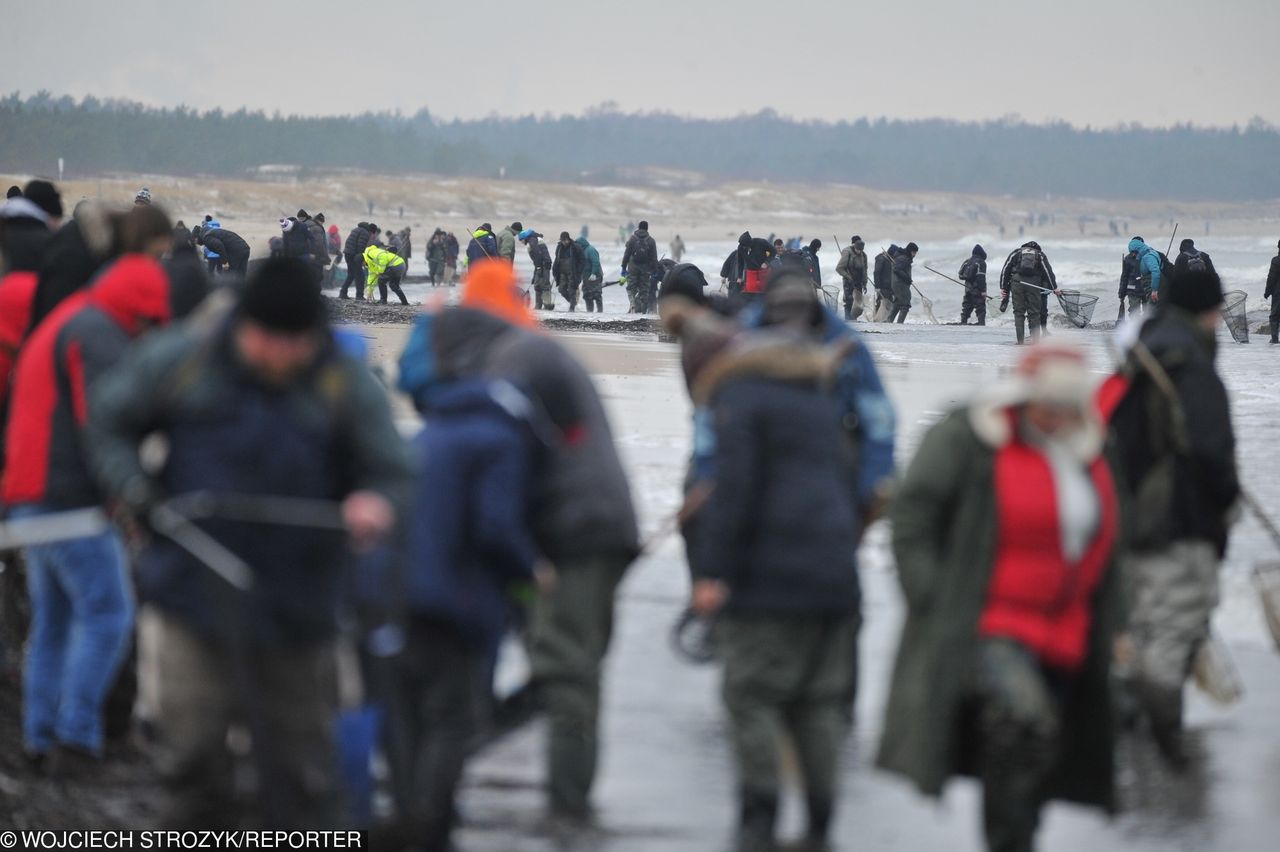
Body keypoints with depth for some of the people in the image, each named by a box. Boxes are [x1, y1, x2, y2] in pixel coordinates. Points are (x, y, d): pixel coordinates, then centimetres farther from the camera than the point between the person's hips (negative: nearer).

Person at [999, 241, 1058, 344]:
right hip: (1034, 284, 0)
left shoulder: (1016, 253, 18)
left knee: (1018, 312, 3)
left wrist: (1003, 287, 13)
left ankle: (1020, 340, -4)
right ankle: (1035, 339, 2)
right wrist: (1054, 287, 12)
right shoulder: (1040, 255, 17)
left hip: (1017, 282, 0)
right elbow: (1048, 271, 11)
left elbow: (1005, 270, 12)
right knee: (1034, 313, 5)